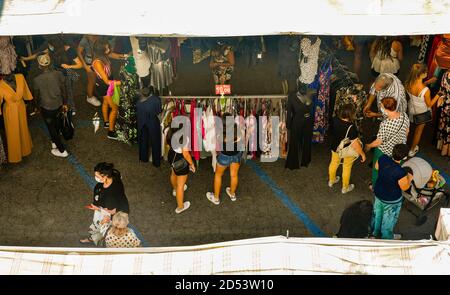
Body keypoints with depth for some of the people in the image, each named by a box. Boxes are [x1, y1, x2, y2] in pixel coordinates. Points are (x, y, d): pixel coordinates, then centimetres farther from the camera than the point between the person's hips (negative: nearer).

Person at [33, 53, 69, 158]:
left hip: (46, 108, -4)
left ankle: (62, 151, 23)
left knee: (51, 128, 15)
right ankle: (55, 142, 49)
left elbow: (36, 96, -6)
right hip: (58, 105, 4)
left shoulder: (37, 80, -24)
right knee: (54, 123, 31)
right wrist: (65, 103, 13)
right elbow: (64, 91, -4)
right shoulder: (59, 74, -17)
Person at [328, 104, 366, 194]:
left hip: (335, 148, 5)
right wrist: (362, 154, -17)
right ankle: (345, 187, 44)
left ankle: (331, 181, 56)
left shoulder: (335, 120, -21)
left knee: (334, 163, 30)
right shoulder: (351, 127, -37)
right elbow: (355, 144, -31)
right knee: (346, 168, 21)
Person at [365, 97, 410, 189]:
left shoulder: (385, 124, -38)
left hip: (384, 151, -5)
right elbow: (407, 131, -1)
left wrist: (369, 146, -7)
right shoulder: (404, 116, -19)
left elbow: (379, 142, -26)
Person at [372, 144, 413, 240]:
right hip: (391, 200, -6)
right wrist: (409, 177, -5)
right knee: (389, 218, 23)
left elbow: (376, 167, 0)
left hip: (378, 192, 6)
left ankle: (375, 231, 56)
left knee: (377, 213, 31)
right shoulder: (401, 172, -39)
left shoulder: (383, 158, -23)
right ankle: (387, 237, 48)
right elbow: (404, 188, -20)